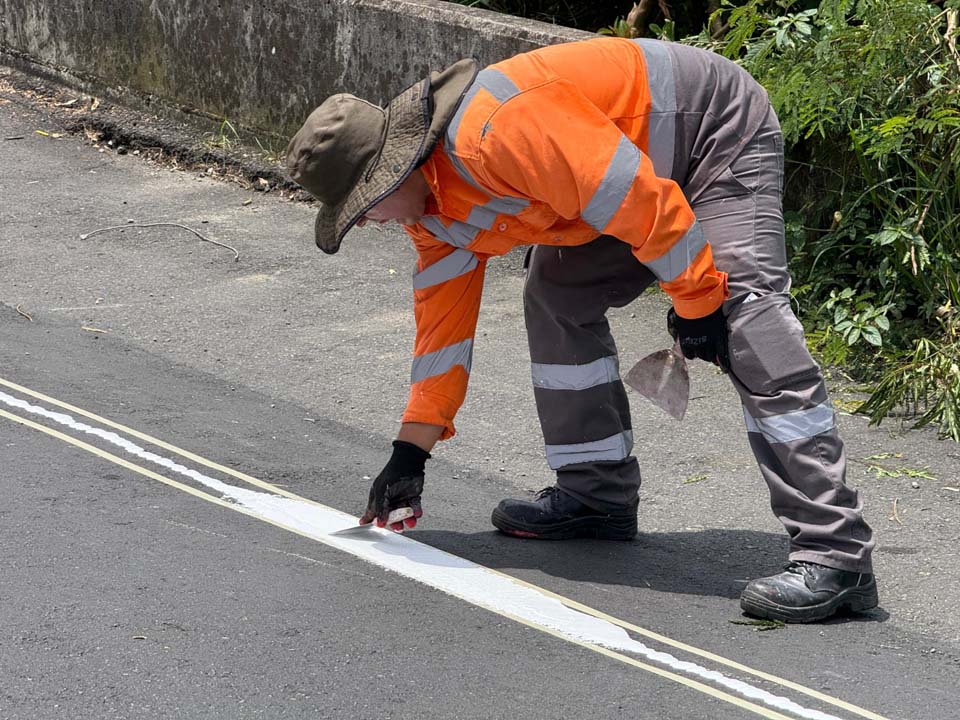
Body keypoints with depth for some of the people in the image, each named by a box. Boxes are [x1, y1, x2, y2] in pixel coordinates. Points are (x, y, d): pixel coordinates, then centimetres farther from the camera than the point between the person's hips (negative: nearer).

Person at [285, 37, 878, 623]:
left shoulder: (500, 131, -32)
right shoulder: (432, 205, 0)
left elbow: (639, 197, -31)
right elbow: (443, 311, 10)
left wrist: (697, 302, -21)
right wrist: (411, 450, 10)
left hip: (720, 131, -10)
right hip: (654, 152, 10)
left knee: (746, 323, -23)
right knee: (558, 298, 10)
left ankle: (836, 554, -28)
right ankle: (597, 494, 20)